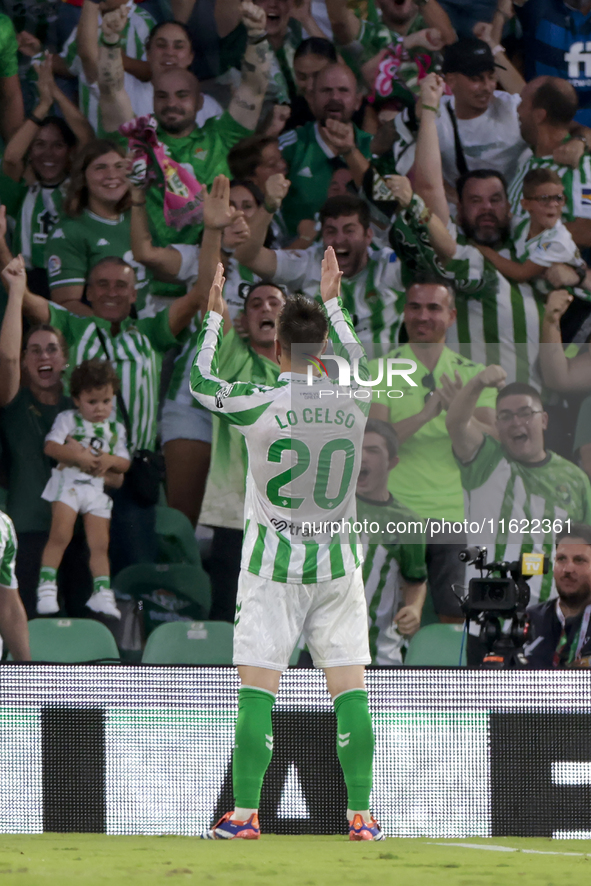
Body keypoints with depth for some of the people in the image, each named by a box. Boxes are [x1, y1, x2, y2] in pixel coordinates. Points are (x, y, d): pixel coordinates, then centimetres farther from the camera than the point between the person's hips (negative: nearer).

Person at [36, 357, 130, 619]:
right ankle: (46, 588, -14)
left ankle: (102, 594, 5)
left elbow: (125, 463, 14)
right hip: (68, 483, -4)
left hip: (97, 489, 4)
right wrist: (78, 456, -18)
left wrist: (110, 460, -8)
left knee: (100, 544, 1)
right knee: (60, 535, -17)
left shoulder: (115, 430, 16)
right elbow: (51, 446, -8)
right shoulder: (68, 420, 4)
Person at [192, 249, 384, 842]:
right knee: (350, 688, 3)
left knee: (257, 688, -1)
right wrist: (333, 302, 33)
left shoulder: (260, 405, -13)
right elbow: (357, 363, 22)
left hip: (273, 569, -2)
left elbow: (200, 382, 7)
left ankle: (245, 814, -3)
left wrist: (213, 315, 18)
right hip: (337, 565, 3)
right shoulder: (353, 403, -3)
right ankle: (361, 816, 0)